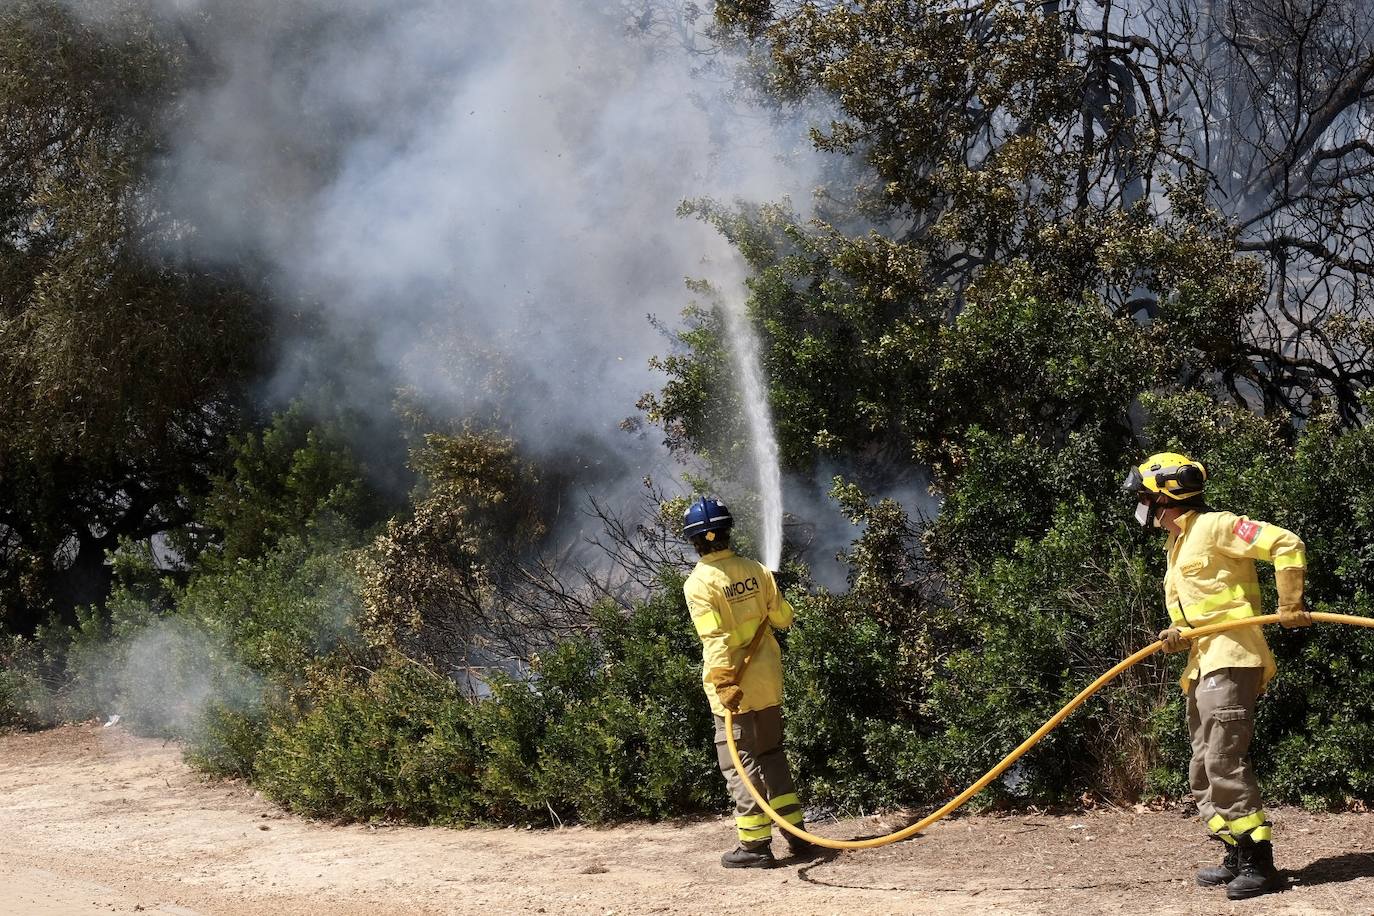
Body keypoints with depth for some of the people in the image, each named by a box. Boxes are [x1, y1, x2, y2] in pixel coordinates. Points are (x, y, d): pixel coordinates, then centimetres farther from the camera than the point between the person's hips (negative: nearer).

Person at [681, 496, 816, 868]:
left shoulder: (699, 583, -14)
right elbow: (784, 617, 8)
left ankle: (755, 844, 2)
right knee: (772, 754, 18)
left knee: (740, 763, 2)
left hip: (732, 687, -5)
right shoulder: (756, 570, 1)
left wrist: (724, 683, -26)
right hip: (767, 679, 5)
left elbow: (715, 637, -23)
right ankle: (796, 833, 21)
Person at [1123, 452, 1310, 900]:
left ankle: (1259, 861, -14)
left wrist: (1289, 606, -12)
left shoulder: (1213, 527, -7)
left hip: (1231, 657, -10)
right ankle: (1238, 858, 16)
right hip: (1202, 663, 10)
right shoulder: (1177, 547, 22)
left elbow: (1286, 545, -14)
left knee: (1224, 761, -16)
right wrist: (1177, 634, 6)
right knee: (1204, 773, 10)